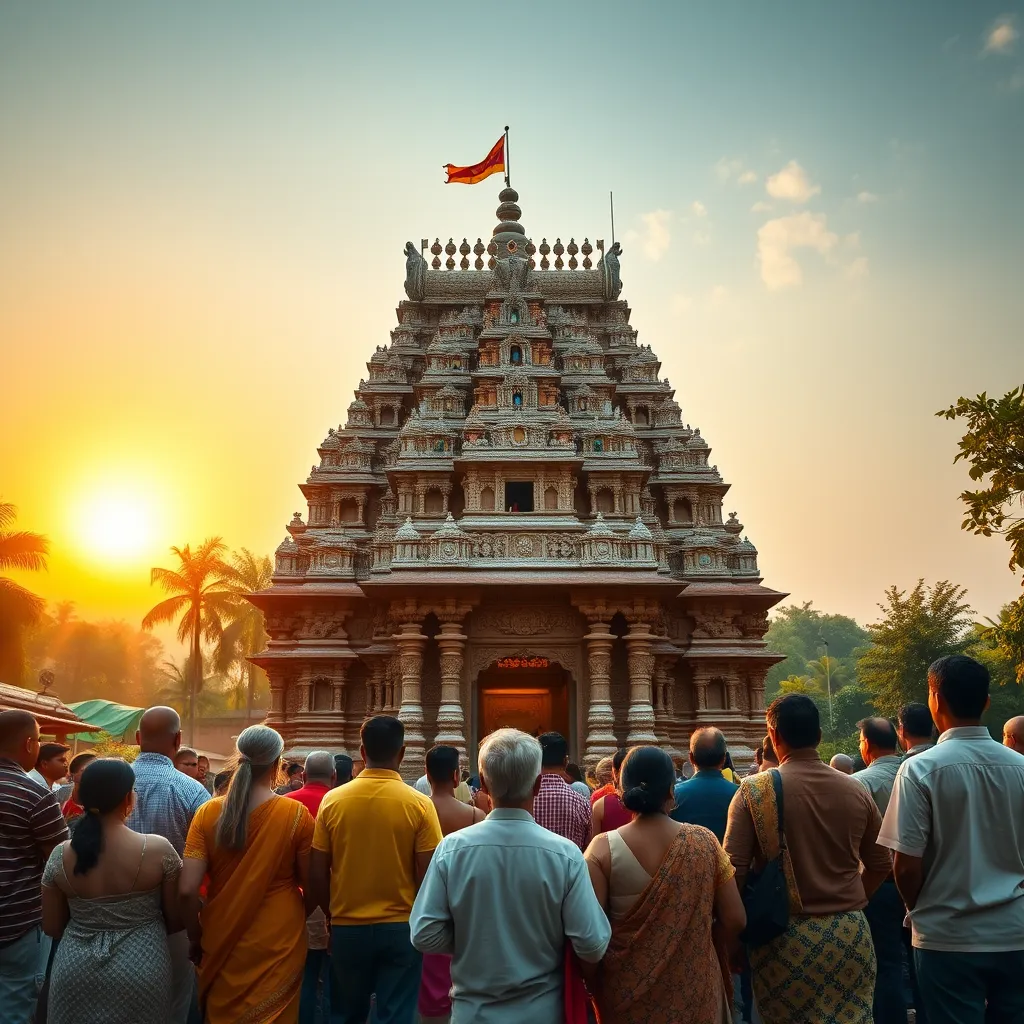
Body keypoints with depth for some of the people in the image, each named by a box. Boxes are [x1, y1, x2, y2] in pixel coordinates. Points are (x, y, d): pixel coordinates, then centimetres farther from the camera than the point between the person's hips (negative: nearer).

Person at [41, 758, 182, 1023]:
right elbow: (177, 920, -5)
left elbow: (52, 927, 3)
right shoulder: (159, 849, -16)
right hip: (141, 971, -2)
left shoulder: (60, 855, -8)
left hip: (75, 972, 2)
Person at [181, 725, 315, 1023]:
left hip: (223, 940, 2)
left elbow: (187, 890, -11)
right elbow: (312, 887, -5)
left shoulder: (208, 813, -9)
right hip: (279, 943, -1)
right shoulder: (296, 814, -13)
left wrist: (196, 937, 6)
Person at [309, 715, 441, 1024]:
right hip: (401, 928, -2)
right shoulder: (419, 804, -11)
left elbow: (317, 875, -2)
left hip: (347, 928, 2)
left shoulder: (332, 801, -6)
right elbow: (427, 877, -10)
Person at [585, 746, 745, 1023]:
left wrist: (594, 987, 2)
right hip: (694, 988, 1)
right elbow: (735, 920, -6)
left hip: (628, 992, -1)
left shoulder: (604, 849, -15)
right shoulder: (704, 841, -10)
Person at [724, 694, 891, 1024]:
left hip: (784, 936, -3)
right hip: (850, 934, 3)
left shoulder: (755, 790, -10)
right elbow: (880, 865, 9)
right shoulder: (855, 791, 0)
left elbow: (734, 868, -11)